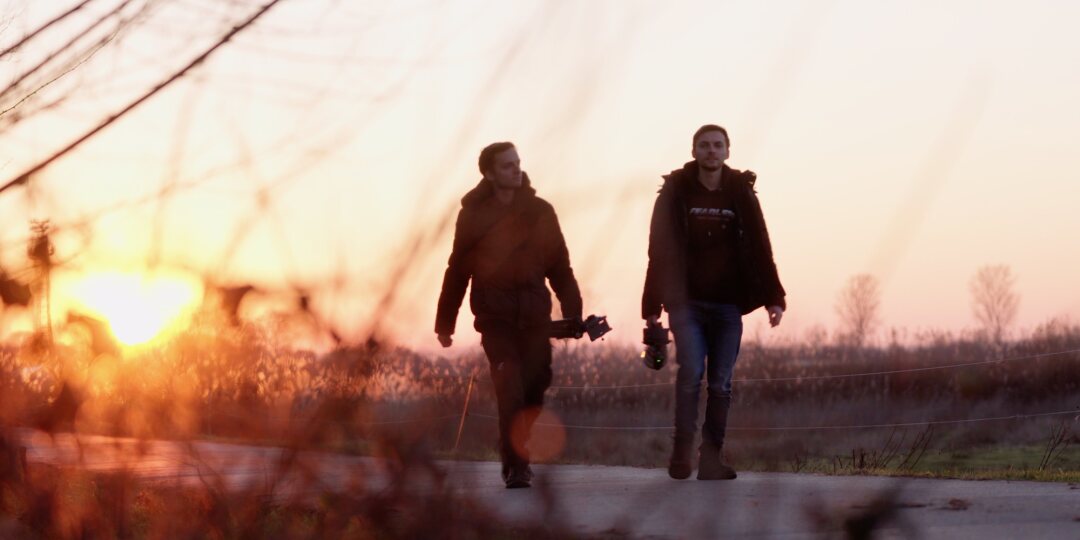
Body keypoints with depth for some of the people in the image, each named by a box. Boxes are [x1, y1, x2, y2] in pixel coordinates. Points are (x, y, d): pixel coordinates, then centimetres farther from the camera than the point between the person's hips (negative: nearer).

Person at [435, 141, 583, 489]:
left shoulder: (540, 211, 6)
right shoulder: (473, 214, 2)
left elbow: (560, 266, 7)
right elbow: (457, 270, 5)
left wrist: (573, 313, 0)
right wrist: (445, 322, 6)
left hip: (534, 315, 2)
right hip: (495, 317, -2)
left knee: (534, 389, 2)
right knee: (510, 390, -14)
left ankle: (514, 456, 21)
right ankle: (515, 466, -12)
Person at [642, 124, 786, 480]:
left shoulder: (741, 194, 4)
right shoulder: (675, 192, -1)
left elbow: (759, 248, 3)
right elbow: (659, 251, 0)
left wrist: (773, 298, -5)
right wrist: (653, 305, -3)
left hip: (728, 304, 2)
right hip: (687, 302, -2)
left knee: (721, 383, 2)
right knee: (691, 373, -15)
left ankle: (711, 459, 6)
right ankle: (682, 451, -5)